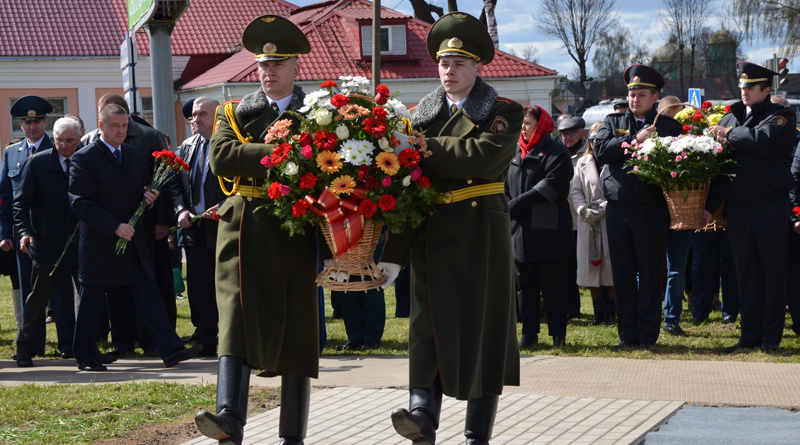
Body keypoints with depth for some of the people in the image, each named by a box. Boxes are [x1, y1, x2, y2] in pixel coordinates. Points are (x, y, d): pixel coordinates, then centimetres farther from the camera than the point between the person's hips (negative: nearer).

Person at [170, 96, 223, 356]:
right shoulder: (186, 147, 15)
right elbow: (176, 184, 16)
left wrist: (224, 207, -19)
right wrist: (181, 210, -1)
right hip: (194, 229, 6)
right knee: (199, 290, 7)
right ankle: (205, 343, 13)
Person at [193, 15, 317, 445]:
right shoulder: (234, 112, 13)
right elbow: (220, 157, -4)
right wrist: (278, 155, -14)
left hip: (297, 229, 0)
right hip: (245, 228, 0)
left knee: (297, 329, 2)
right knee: (237, 316, -16)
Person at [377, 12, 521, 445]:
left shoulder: (504, 113, 2)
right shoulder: (424, 113, 14)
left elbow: (485, 156, -19)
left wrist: (426, 150, -17)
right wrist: (394, 251, 0)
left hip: (481, 235, -3)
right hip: (431, 237, 3)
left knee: (481, 329, 0)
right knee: (430, 325, -6)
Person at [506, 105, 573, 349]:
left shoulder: (556, 153, -4)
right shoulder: (516, 152, 16)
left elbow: (550, 185, -16)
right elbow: (506, 185, 17)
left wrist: (518, 203, -17)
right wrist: (508, 208, -3)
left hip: (548, 230, -6)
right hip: (520, 229, 6)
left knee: (552, 283, -2)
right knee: (525, 283, 7)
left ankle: (558, 334, 4)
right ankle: (529, 333, 14)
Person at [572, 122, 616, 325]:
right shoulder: (582, 163, 14)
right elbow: (576, 191, 10)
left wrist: (603, 209, -16)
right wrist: (583, 210, -6)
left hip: (610, 220, -4)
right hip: (587, 222, 4)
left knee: (610, 267, -3)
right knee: (591, 267, 4)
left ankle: (611, 311, 5)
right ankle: (598, 312, 12)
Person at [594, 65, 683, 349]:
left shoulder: (669, 126, 6)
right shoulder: (613, 122, 12)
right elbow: (601, 152, -4)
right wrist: (635, 140, -10)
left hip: (651, 210, -2)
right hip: (617, 209, 2)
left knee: (650, 273, 0)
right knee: (622, 272, 6)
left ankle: (648, 334, 7)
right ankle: (627, 334, 13)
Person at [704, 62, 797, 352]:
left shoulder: (781, 117, 0)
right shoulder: (730, 118, 14)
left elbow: (763, 141, -22)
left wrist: (729, 134, -9)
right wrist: (709, 205, 6)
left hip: (770, 205, -4)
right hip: (736, 207, 5)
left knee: (772, 270, 0)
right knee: (746, 271, 7)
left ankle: (771, 336, 5)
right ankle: (750, 334, 12)